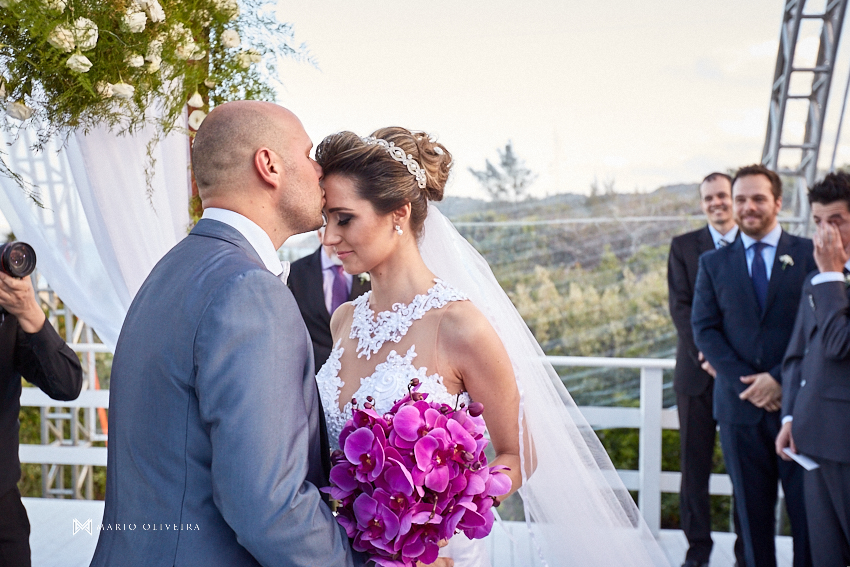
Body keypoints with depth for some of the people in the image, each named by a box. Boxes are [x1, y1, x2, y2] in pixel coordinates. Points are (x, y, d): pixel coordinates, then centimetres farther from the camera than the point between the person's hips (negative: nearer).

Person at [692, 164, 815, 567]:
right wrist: (745, 381, -9)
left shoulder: (809, 254, 3)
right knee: (752, 510, 9)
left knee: (808, 507, 4)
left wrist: (780, 379, -12)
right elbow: (703, 329, 2)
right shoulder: (713, 263, 10)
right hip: (740, 403, 2)